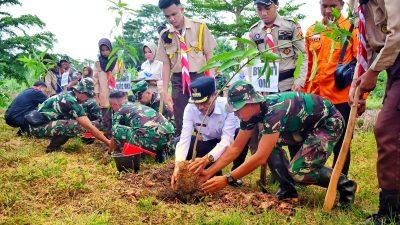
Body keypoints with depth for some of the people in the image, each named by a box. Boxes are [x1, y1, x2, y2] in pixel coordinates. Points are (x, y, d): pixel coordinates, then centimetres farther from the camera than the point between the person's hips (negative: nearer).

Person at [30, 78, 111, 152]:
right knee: (77, 125, -27)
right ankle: (53, 147, -8)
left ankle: (55, 140, 9)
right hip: (40, 127, -9)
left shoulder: (67, 95, 6)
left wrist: (97, 133, 17)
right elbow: (89, 127, -22)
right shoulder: (71, 102, -22)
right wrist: (108, 142, -17)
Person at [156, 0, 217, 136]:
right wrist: (165, 91, 0)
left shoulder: (200, 28, -3)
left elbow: (209, 55, -1)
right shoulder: (165, 35, 3)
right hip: (178, 81, 2)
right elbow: (166, 64, 5)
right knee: (180, 122, 5)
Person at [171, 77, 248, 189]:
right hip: (209, 142, 3)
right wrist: (178, 164, -47)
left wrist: (207, 158, -56)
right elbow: (184, 138, -30)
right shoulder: (190, 109, -24)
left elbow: (227, 139, -39)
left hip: (231, 141, -2)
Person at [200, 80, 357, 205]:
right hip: (305, 125, 8)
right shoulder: (251, 112, -10)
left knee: (298, 170, -21)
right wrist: (210, 172, -11)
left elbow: (261, 158, -38)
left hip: (329, 122, -8)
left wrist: (227, 179, -34)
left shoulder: (274, 111, -36)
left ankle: (345, 185, 2)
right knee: (268, 143, -8)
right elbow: (235, 148, -5)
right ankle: (288, 189, 3)